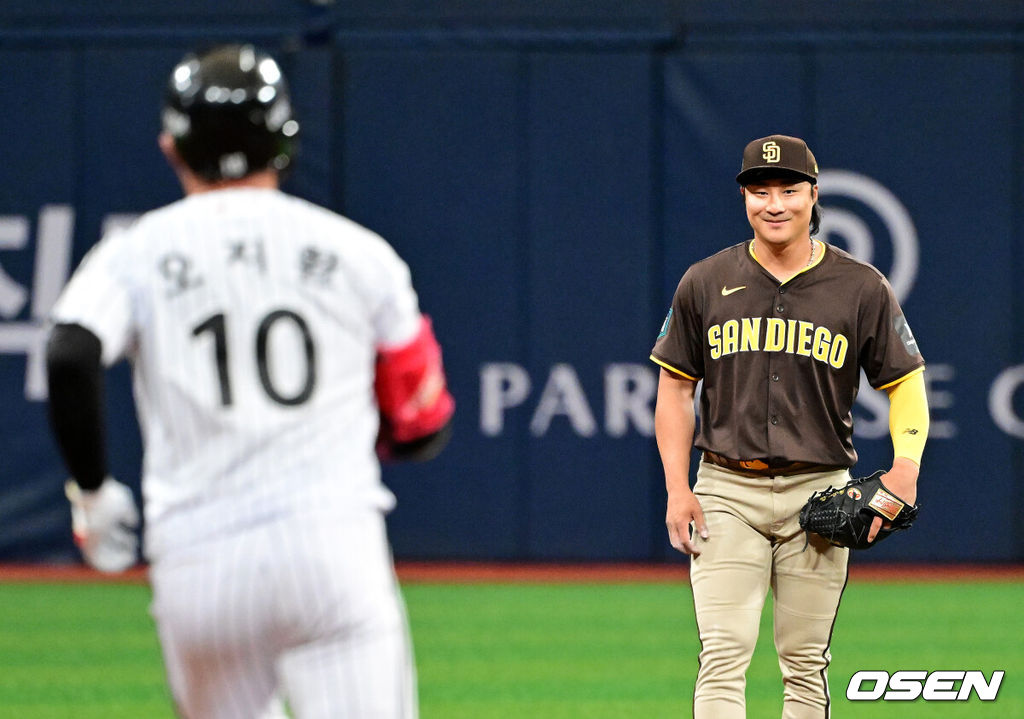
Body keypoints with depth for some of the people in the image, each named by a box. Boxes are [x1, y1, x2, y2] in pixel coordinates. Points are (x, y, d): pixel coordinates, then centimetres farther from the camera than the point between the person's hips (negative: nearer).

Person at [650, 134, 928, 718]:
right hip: (727, 490, 0)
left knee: (806, 664, 6)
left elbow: (906, 383, 5)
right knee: (724, 656, -11)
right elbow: (676, 386, 9)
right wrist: (678, 490, -1)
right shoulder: (705, 283, 4)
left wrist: (906, 466, -13)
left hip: (819, 494, 0)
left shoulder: (862, 288, 2)